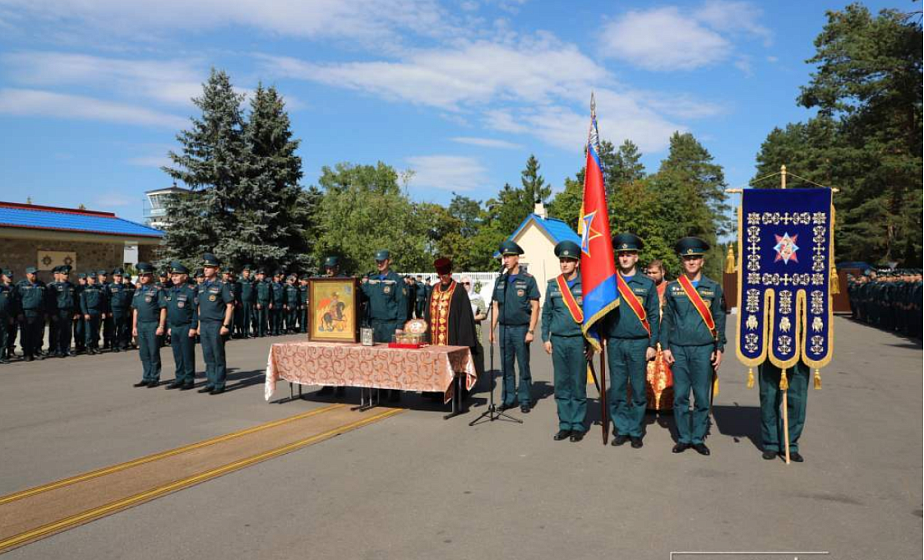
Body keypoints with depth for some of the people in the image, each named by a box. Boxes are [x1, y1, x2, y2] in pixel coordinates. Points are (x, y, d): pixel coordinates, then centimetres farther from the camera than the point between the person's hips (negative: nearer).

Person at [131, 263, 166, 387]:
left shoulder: (157, 290, -7)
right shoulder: (138, 291, 14)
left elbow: (163, 309, -10)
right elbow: (135, 310, 18)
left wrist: (161, 326, -15)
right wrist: (134, 326, 14)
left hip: (153, 325, -7)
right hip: (141, 326, 7)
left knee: (154, 353, 0)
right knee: (143, 354, 11)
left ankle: (154, 378, 8)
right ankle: (146, 378, 20)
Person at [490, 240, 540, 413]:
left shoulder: (528, 279, -4)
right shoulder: (500, 280, 10)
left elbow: (535, 307, -6)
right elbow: (496, 306, 13)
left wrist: (531, 331, -12)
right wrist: (491, 329, 7)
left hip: (520, 328, -4)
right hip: (504, 328, 4)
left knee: (523, 365, 2)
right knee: (506, 365, 9)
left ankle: (525, 400, 12)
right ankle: (508, 398, 19)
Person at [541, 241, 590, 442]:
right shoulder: (553, 285, 8)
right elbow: (546, 313, 13)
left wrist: (592, 343, -6)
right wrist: (545, 338, 6)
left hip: (578, 341, -3)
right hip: (558, 341, 3)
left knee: (578, 386, 3)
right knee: (561, 385, 8)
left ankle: (578, 426, 13)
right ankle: (564, 425, 16)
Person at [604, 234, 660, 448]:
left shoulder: (647, 284, 3)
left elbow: (653, 317, 3)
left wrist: (653, 345, -2)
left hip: (638, 344, -1)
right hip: (615, 343, 1)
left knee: (638, 390, 5)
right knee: (617, 390, 6)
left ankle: (636, 432, 16)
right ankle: (621, 430, 17)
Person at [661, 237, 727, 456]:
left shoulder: (713, 288, 6)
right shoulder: (672, 287, 6)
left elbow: (719, 320, 7)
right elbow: (666, 319, 7)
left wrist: (719, 348, 2)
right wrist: (665, 347, 1)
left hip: (703, 349, 0)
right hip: (678, 349, 0)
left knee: (702, 397, 3)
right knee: (680, 396, 4)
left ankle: (698, 438, 15)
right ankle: (683, 438, 15)